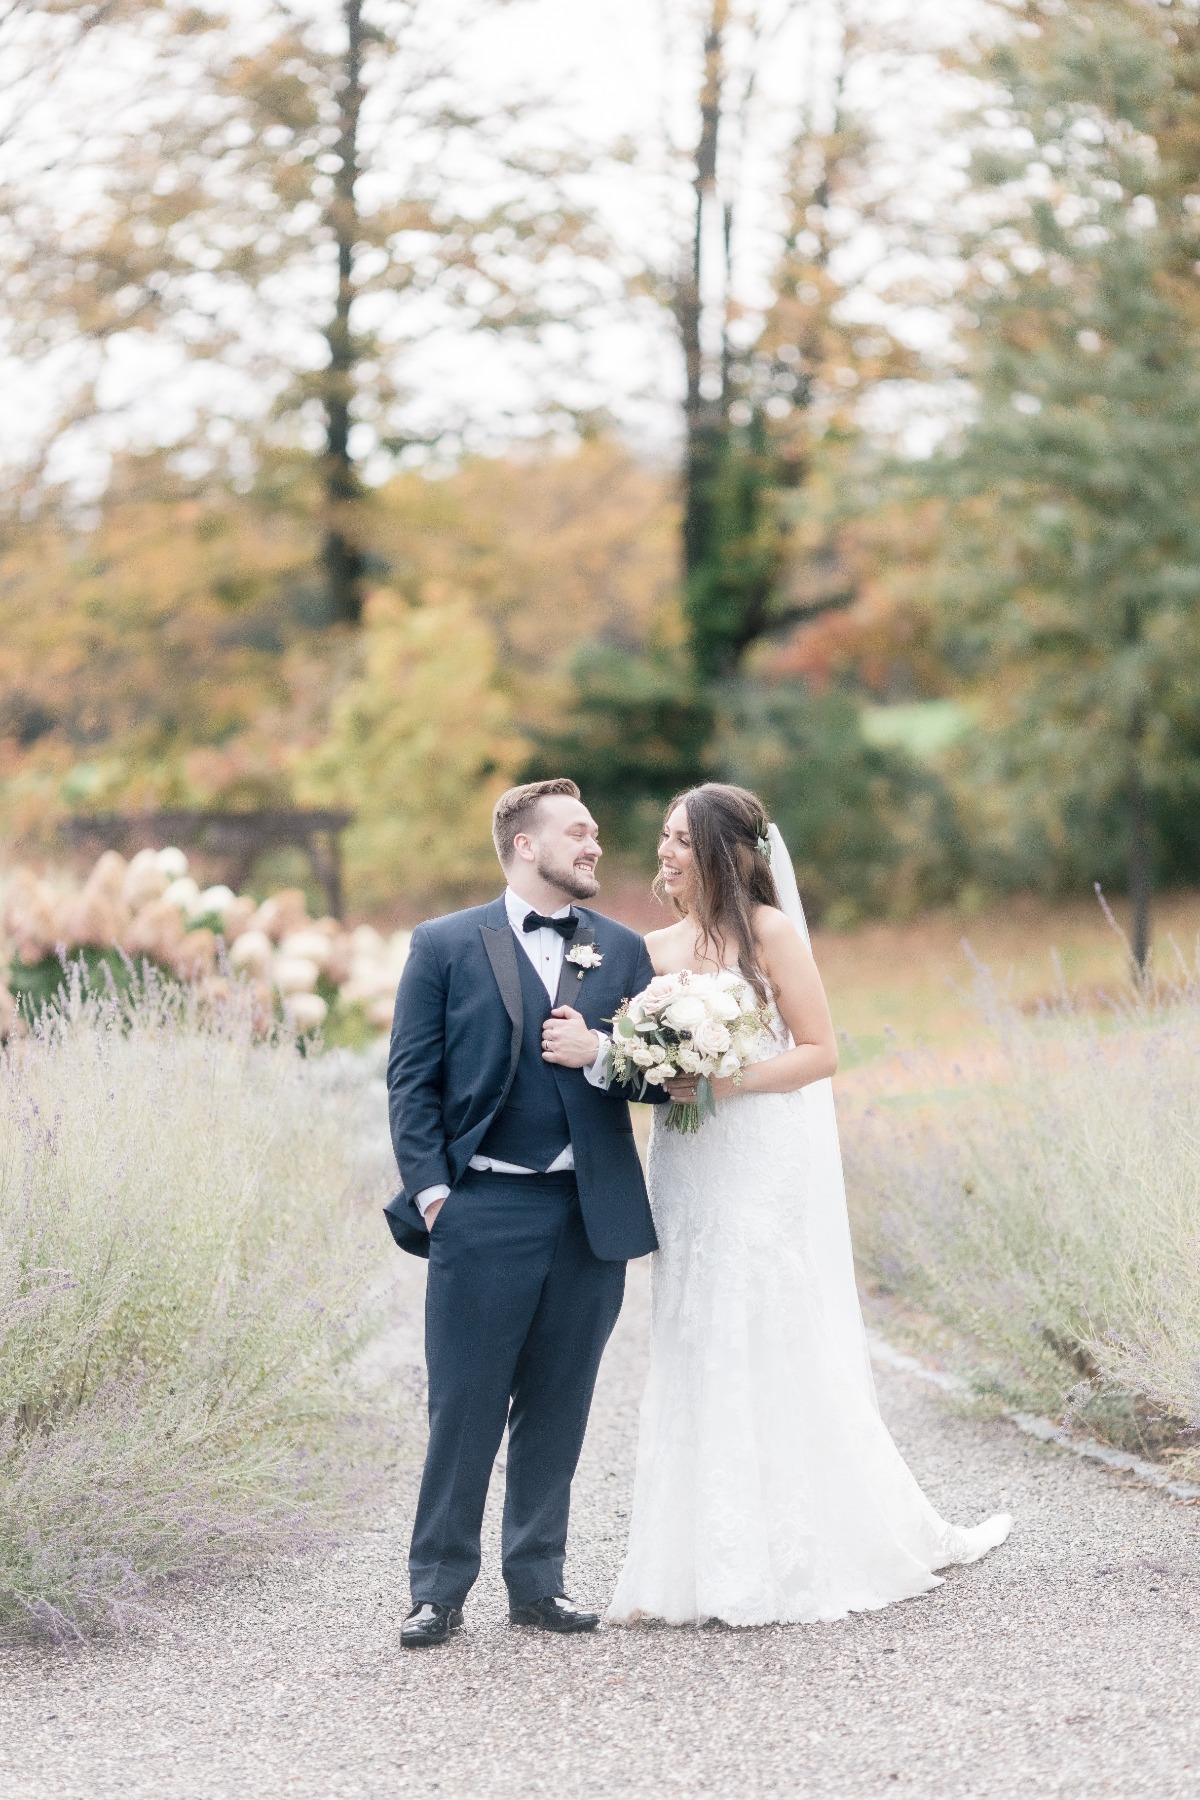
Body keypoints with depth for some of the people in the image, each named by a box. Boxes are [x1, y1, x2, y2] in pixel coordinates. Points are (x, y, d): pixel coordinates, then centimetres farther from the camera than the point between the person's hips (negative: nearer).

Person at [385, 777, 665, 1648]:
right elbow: (412, 1079, 1)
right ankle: (439, 1590, 8)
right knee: (464, 1409, -1)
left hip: (593, 1215, 3)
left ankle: (538, 1580, 19)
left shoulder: (624, 950, 11)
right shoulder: (446, 945, 3)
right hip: (483, 1211, -3)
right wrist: (431, 1191, -8)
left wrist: (602, 1054, -12)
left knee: (557, 1410, 9)